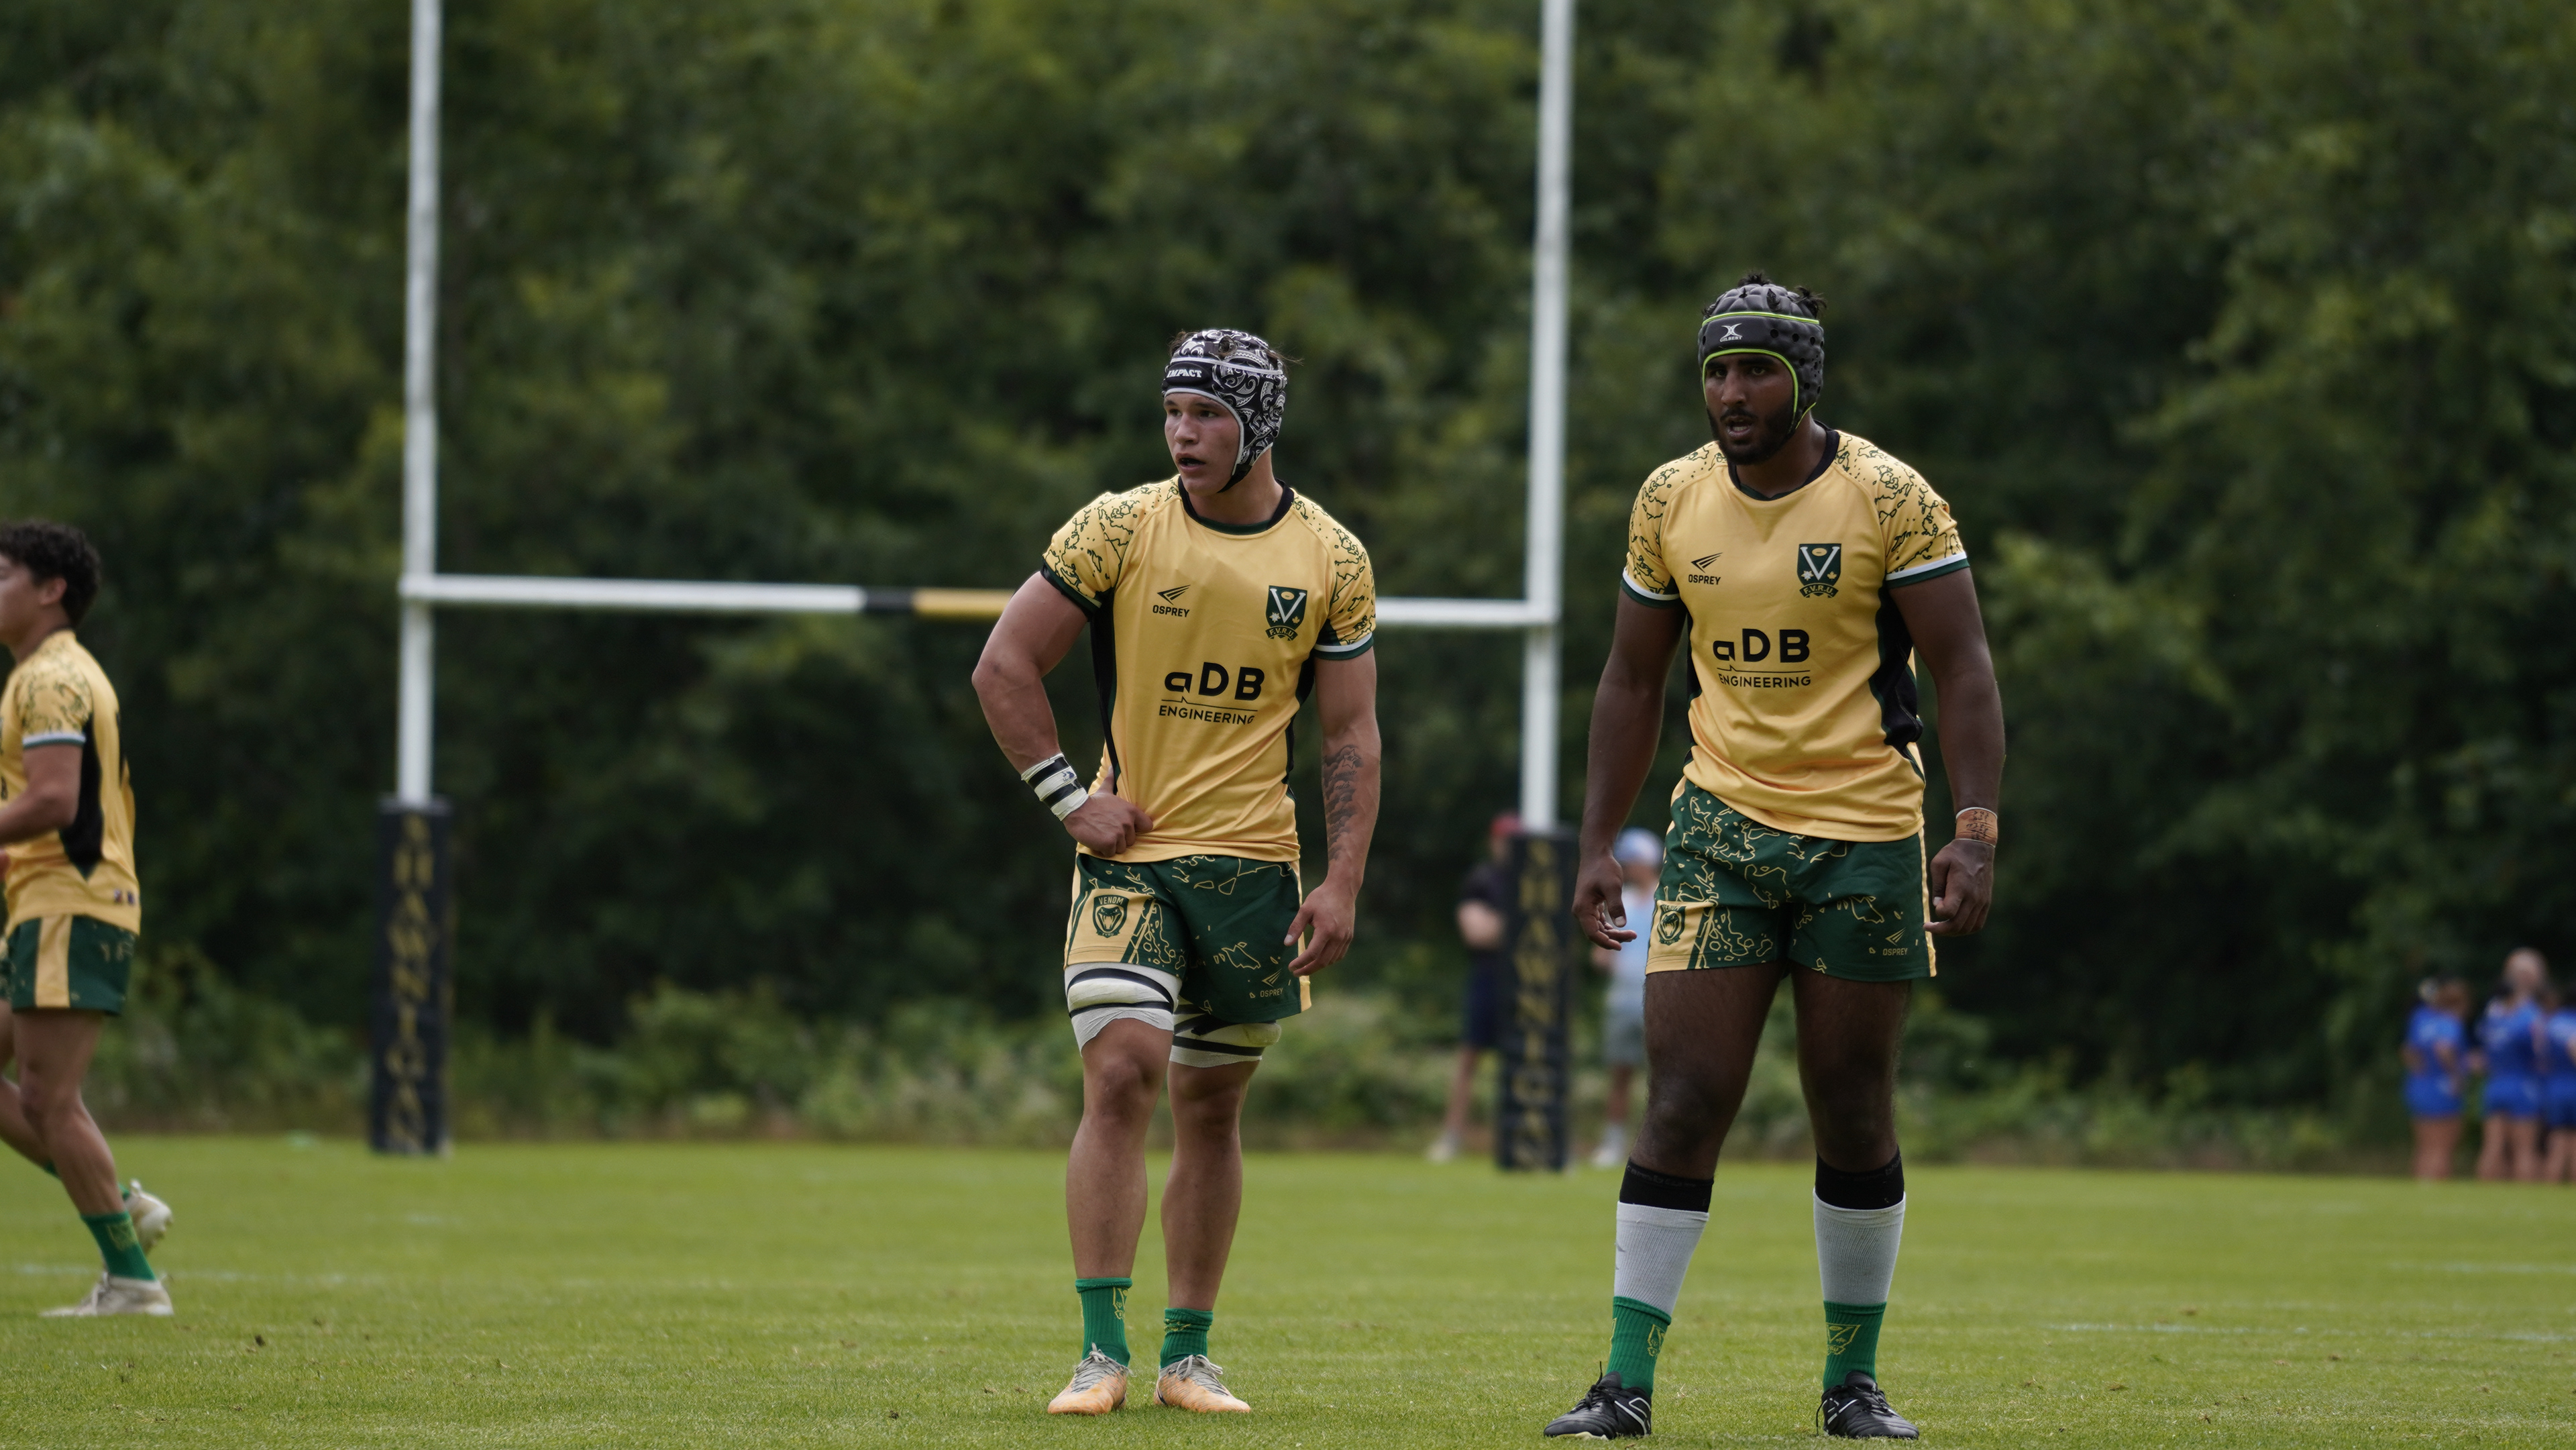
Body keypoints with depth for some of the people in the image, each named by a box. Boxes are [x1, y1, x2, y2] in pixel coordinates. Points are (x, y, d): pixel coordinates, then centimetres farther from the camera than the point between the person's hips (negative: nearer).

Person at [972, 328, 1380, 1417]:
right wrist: (1068, 797, -6)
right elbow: (1004, 666, 1)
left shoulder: (1331, 560, 2)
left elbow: (1350, 732, 6)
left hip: (1252, 865, 2)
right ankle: (1102, 1350, -14)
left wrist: (1342, 885, -2)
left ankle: (1188, 1355, 15)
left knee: (1212, 1104, 7)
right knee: (1122, 1075, -16)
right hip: (1129, 854, -2)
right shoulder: (1119, 529, -3)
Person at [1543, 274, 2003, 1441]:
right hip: (1721, 829, 2)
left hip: (1864, 837, -2)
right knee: (1682, 1104, -7)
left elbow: (1963, 673, -7)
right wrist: (1596, 848, 8)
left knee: (1854, 1120, 4)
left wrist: (1976, 833, -16)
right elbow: (1632, 683, 13)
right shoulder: (1672, 502, 4)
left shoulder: (1889, 501, -7)